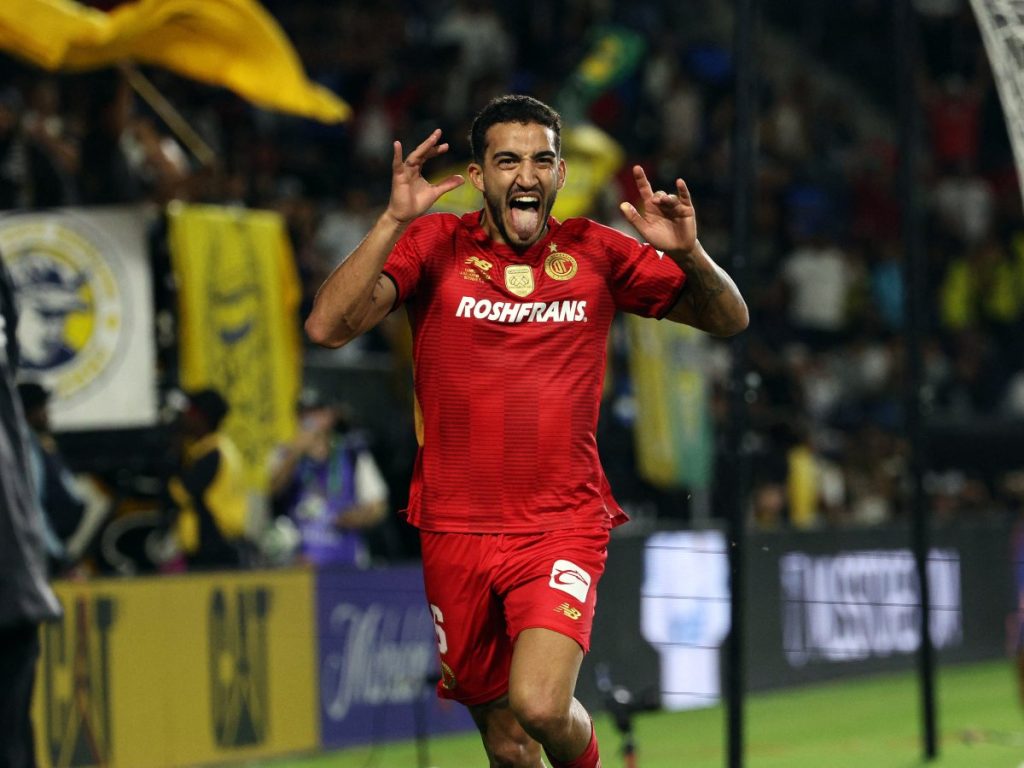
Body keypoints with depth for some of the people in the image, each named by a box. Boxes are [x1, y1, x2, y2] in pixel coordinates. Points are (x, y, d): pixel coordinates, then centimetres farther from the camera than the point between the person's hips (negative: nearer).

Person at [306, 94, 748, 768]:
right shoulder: (434, 245, -1)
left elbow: (729, 320, 6)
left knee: (539, 706, -23)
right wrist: (394, 221, -23)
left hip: (564, 528, -1)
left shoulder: (596, 252, 2)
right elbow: (328, 327, -13)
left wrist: (689, 253, -15)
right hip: (455, 530, 1)